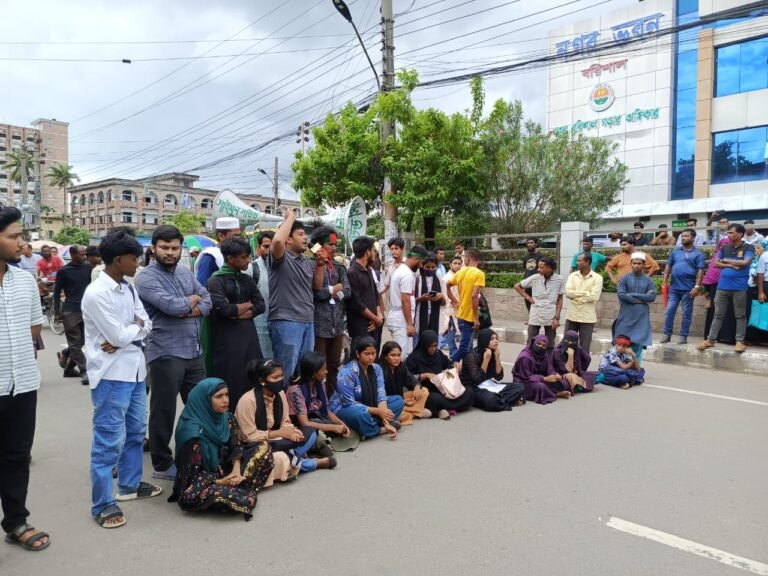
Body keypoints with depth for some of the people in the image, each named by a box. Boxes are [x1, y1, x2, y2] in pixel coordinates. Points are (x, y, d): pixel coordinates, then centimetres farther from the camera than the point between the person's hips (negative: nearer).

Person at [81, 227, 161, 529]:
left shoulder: (128, 288, 8)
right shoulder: (96, 293, -17)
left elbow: (146, 325, 5)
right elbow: (118, 335, -20)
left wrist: (126, 334, -12)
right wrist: (135, 326, -2)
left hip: (134, 370, 9)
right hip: (111, 375, -9)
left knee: (135, 431, 19)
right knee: (109, 439, 0)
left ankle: (130, 484, 36)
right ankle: (103, 503, 13)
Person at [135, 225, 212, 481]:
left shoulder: (186, 272, 12)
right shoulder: (146, 278, -11)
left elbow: (207, 301, 9)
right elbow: (173, 305, -24)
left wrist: (189, 309, -11)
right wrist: (192, 300, -5)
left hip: (194, 351, 7)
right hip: (166, 354, -7)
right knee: (164, 412, 6)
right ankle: (162, 465, 21)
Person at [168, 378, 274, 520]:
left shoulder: (226, 417, -6)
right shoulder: (193, 432, -25)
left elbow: (236, 445, 1)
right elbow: (192, 475, -22)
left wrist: (236, 469, -18)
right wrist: (221, 482, -26)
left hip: (224, 469, 6)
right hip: (202, 482, -6)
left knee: (263, 447, -4)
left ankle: (234, 486, -15)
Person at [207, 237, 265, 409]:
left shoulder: (247, 279, 13)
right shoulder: (216, 281, -6)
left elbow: (261, 305, 7)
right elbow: (223, 309, -19)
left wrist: (237, 311, -9)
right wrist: (247, 305, -2)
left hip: (249, 337, 6)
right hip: (227, 340, -5)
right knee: (230, 386, -1)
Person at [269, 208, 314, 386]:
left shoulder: (306, 261, 15)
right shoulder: (280, 258, -8)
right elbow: (277, 241, -30)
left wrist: (320, 265, 6)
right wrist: (290, 217, -15)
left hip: (307, 321, 8)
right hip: (286, 322, -8)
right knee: (287, 371, -1)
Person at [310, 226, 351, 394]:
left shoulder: (339, 267, 14)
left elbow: (347, 291, 2)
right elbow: (315, 290, -18)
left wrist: (328, 292, -10)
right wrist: (334, 289, -10)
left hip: (338, 323, 6)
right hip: (319, 323, -6)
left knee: (334, 365, 15)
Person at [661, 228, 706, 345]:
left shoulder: (698, 253, 0)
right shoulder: (675, 251, 12)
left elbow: (700, 271, -6)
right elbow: (668, 266, 14)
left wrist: (697, 286, -14)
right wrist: (665, 280, 4)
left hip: (688, 288, -4)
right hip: (674, 287, 4)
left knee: (687, 313, 4)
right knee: (669, 311, 2)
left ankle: (683, 336, 11)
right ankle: (667, 334, 10)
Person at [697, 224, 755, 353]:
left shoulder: (748, 248, 0)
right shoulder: (725, 248, 12)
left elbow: (745, 262, -14)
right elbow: (716, 263, 7)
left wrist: (726, 261, -3)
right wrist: (731, 265, -8)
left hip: (739, 287, -4)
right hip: (723, 286, 4)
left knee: (740, 315, 4)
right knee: (718, 314, 6)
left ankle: (740, 341, 10)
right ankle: (710, 340, 9)